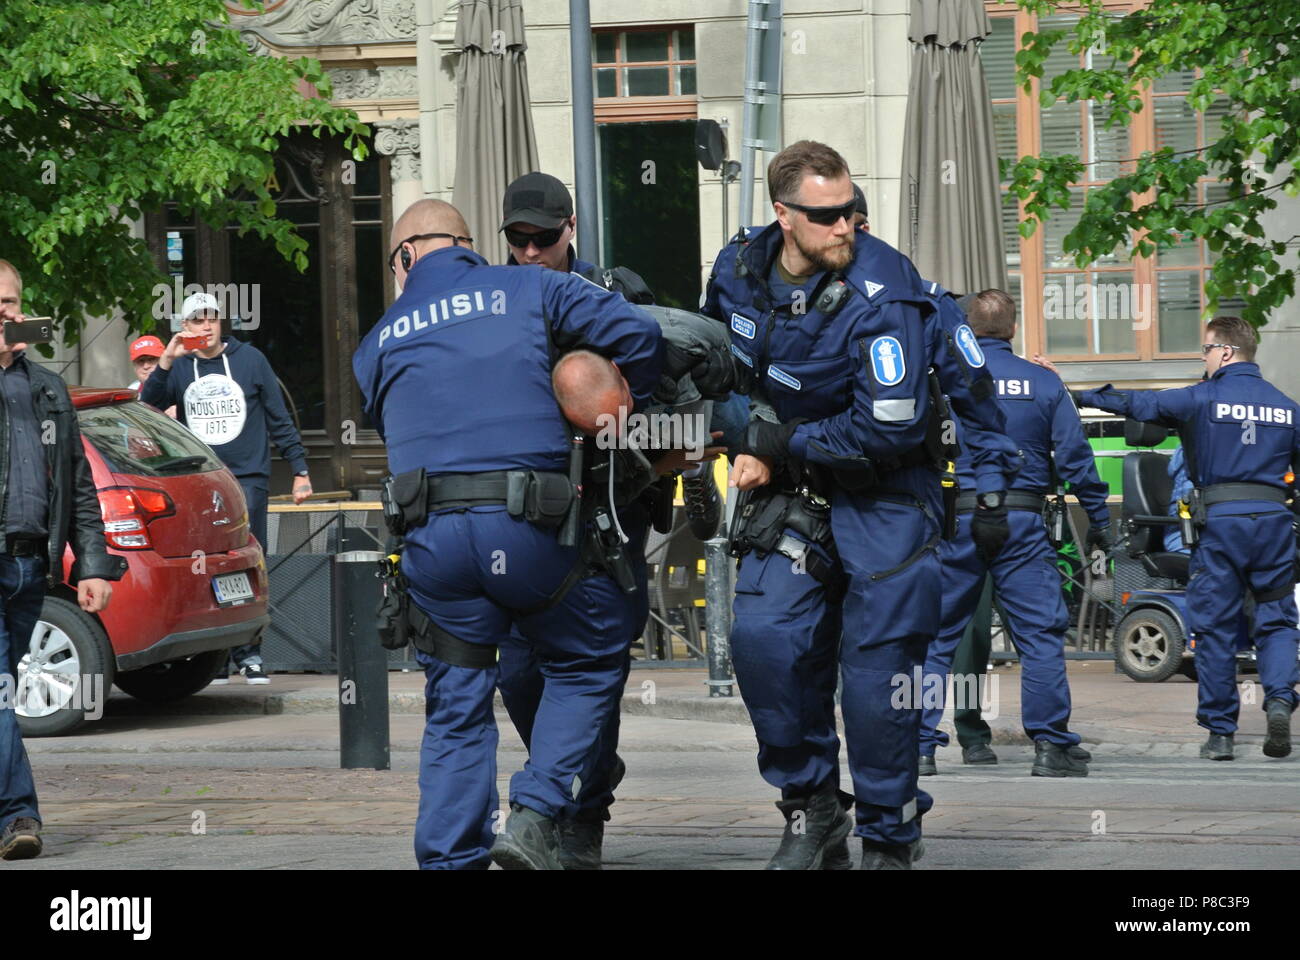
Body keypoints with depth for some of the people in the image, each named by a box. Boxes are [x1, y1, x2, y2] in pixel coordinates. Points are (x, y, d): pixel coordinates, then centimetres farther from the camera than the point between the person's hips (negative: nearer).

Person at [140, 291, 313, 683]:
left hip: (248, 478, -2)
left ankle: (249, 653, -4)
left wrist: (299, 470, 5)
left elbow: (279, 418, 8)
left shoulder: (249, 359, 5)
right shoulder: (179, 367, 9)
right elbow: (147, 408, -5)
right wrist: (165, 362, -16)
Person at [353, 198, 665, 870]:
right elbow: (638, 333, 3)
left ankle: (450, 857, 9)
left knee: (456, 710, 12)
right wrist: (625, 412, 19)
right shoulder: (530, 291, 10)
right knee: (587, 666, 16)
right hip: (527, 529, -3)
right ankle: (536, 815, 1)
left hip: (432, 537, 3)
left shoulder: (378, 343, 18)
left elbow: (394, 432, 18)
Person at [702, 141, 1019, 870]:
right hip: (795, 489, 5)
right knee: (765, 637, -14)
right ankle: (813, 809, 3)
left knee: (876, 672, -5)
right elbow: (717, 352, 21)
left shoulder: (881, 295, -23)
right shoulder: (739, 269, -4)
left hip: (886, 491, -5)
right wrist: (741, 440, 16)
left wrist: (783, 444, -17)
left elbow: (891, 429, -24)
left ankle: (890, 840, 11)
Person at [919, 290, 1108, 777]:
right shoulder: (1043, 383, 2)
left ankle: (920, 745, 6)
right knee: (1040, 634, 2)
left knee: (936, 636, 8)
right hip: (1021, 524, -1)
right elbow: (1075, 458, 1)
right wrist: (1098, 521, 9)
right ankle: (1050, 745, -1)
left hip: (955, 520, 1)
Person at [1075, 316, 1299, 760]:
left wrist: (1077, 395, 10)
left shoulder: (1202, 399, -3)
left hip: (1220, 522, -3)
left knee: (1215, 627, 4)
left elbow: (1137, 403, 1)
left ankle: (1219, 731, 5)